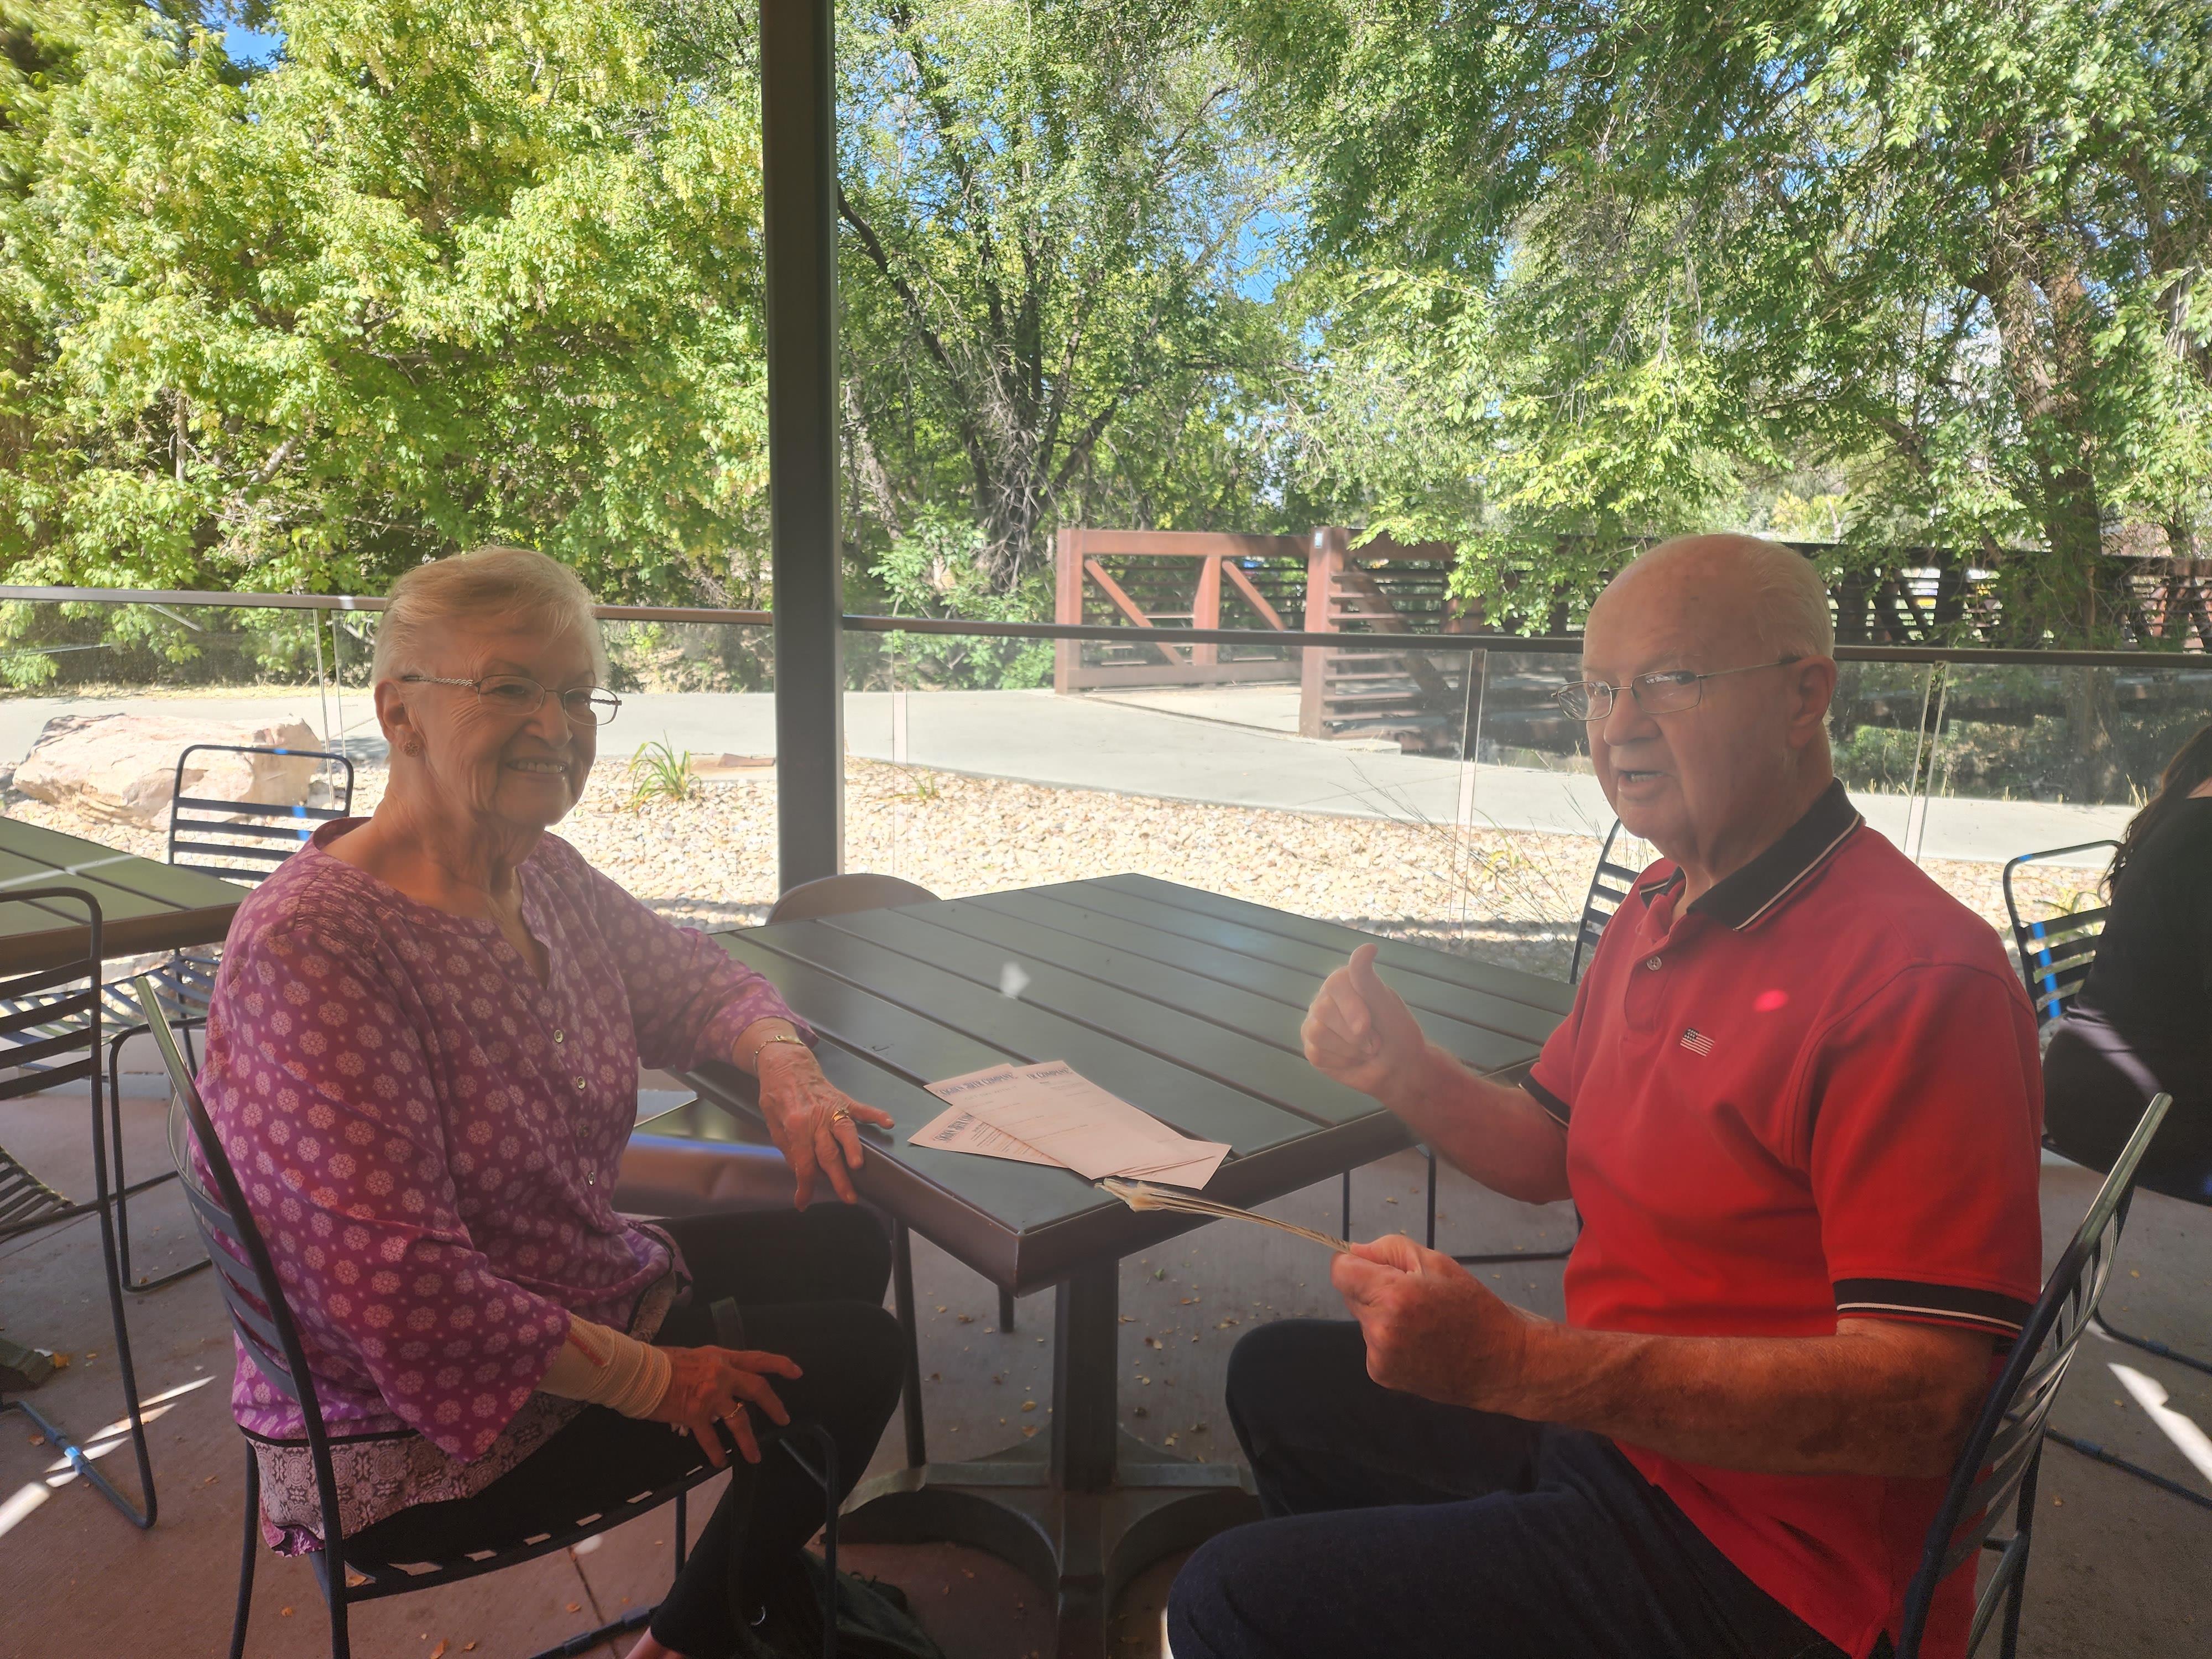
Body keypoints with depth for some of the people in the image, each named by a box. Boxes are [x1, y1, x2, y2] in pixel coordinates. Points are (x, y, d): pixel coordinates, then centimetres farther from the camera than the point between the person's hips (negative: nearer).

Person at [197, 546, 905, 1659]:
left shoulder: (545, 876, -3)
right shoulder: (312, 946, -30)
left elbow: (691, 976, 12)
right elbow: (393, 1285, -32)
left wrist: (785, 1068, -11)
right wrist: (648, 1377, -22)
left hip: (578, 1299, 9)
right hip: (411, 1440, -8)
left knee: (843, 1246, 15)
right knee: (853, 1358, -5)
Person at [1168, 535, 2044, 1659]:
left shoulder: (1918, 977, -25)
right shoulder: (1659, 910, 4)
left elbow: (1918, 1403, -29)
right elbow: (1548, 1154, 13)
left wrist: (1515, 1363, -35)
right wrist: (1403, 1074, -8)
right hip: (1609, 1425, 9)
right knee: (1277, 1377, 24)